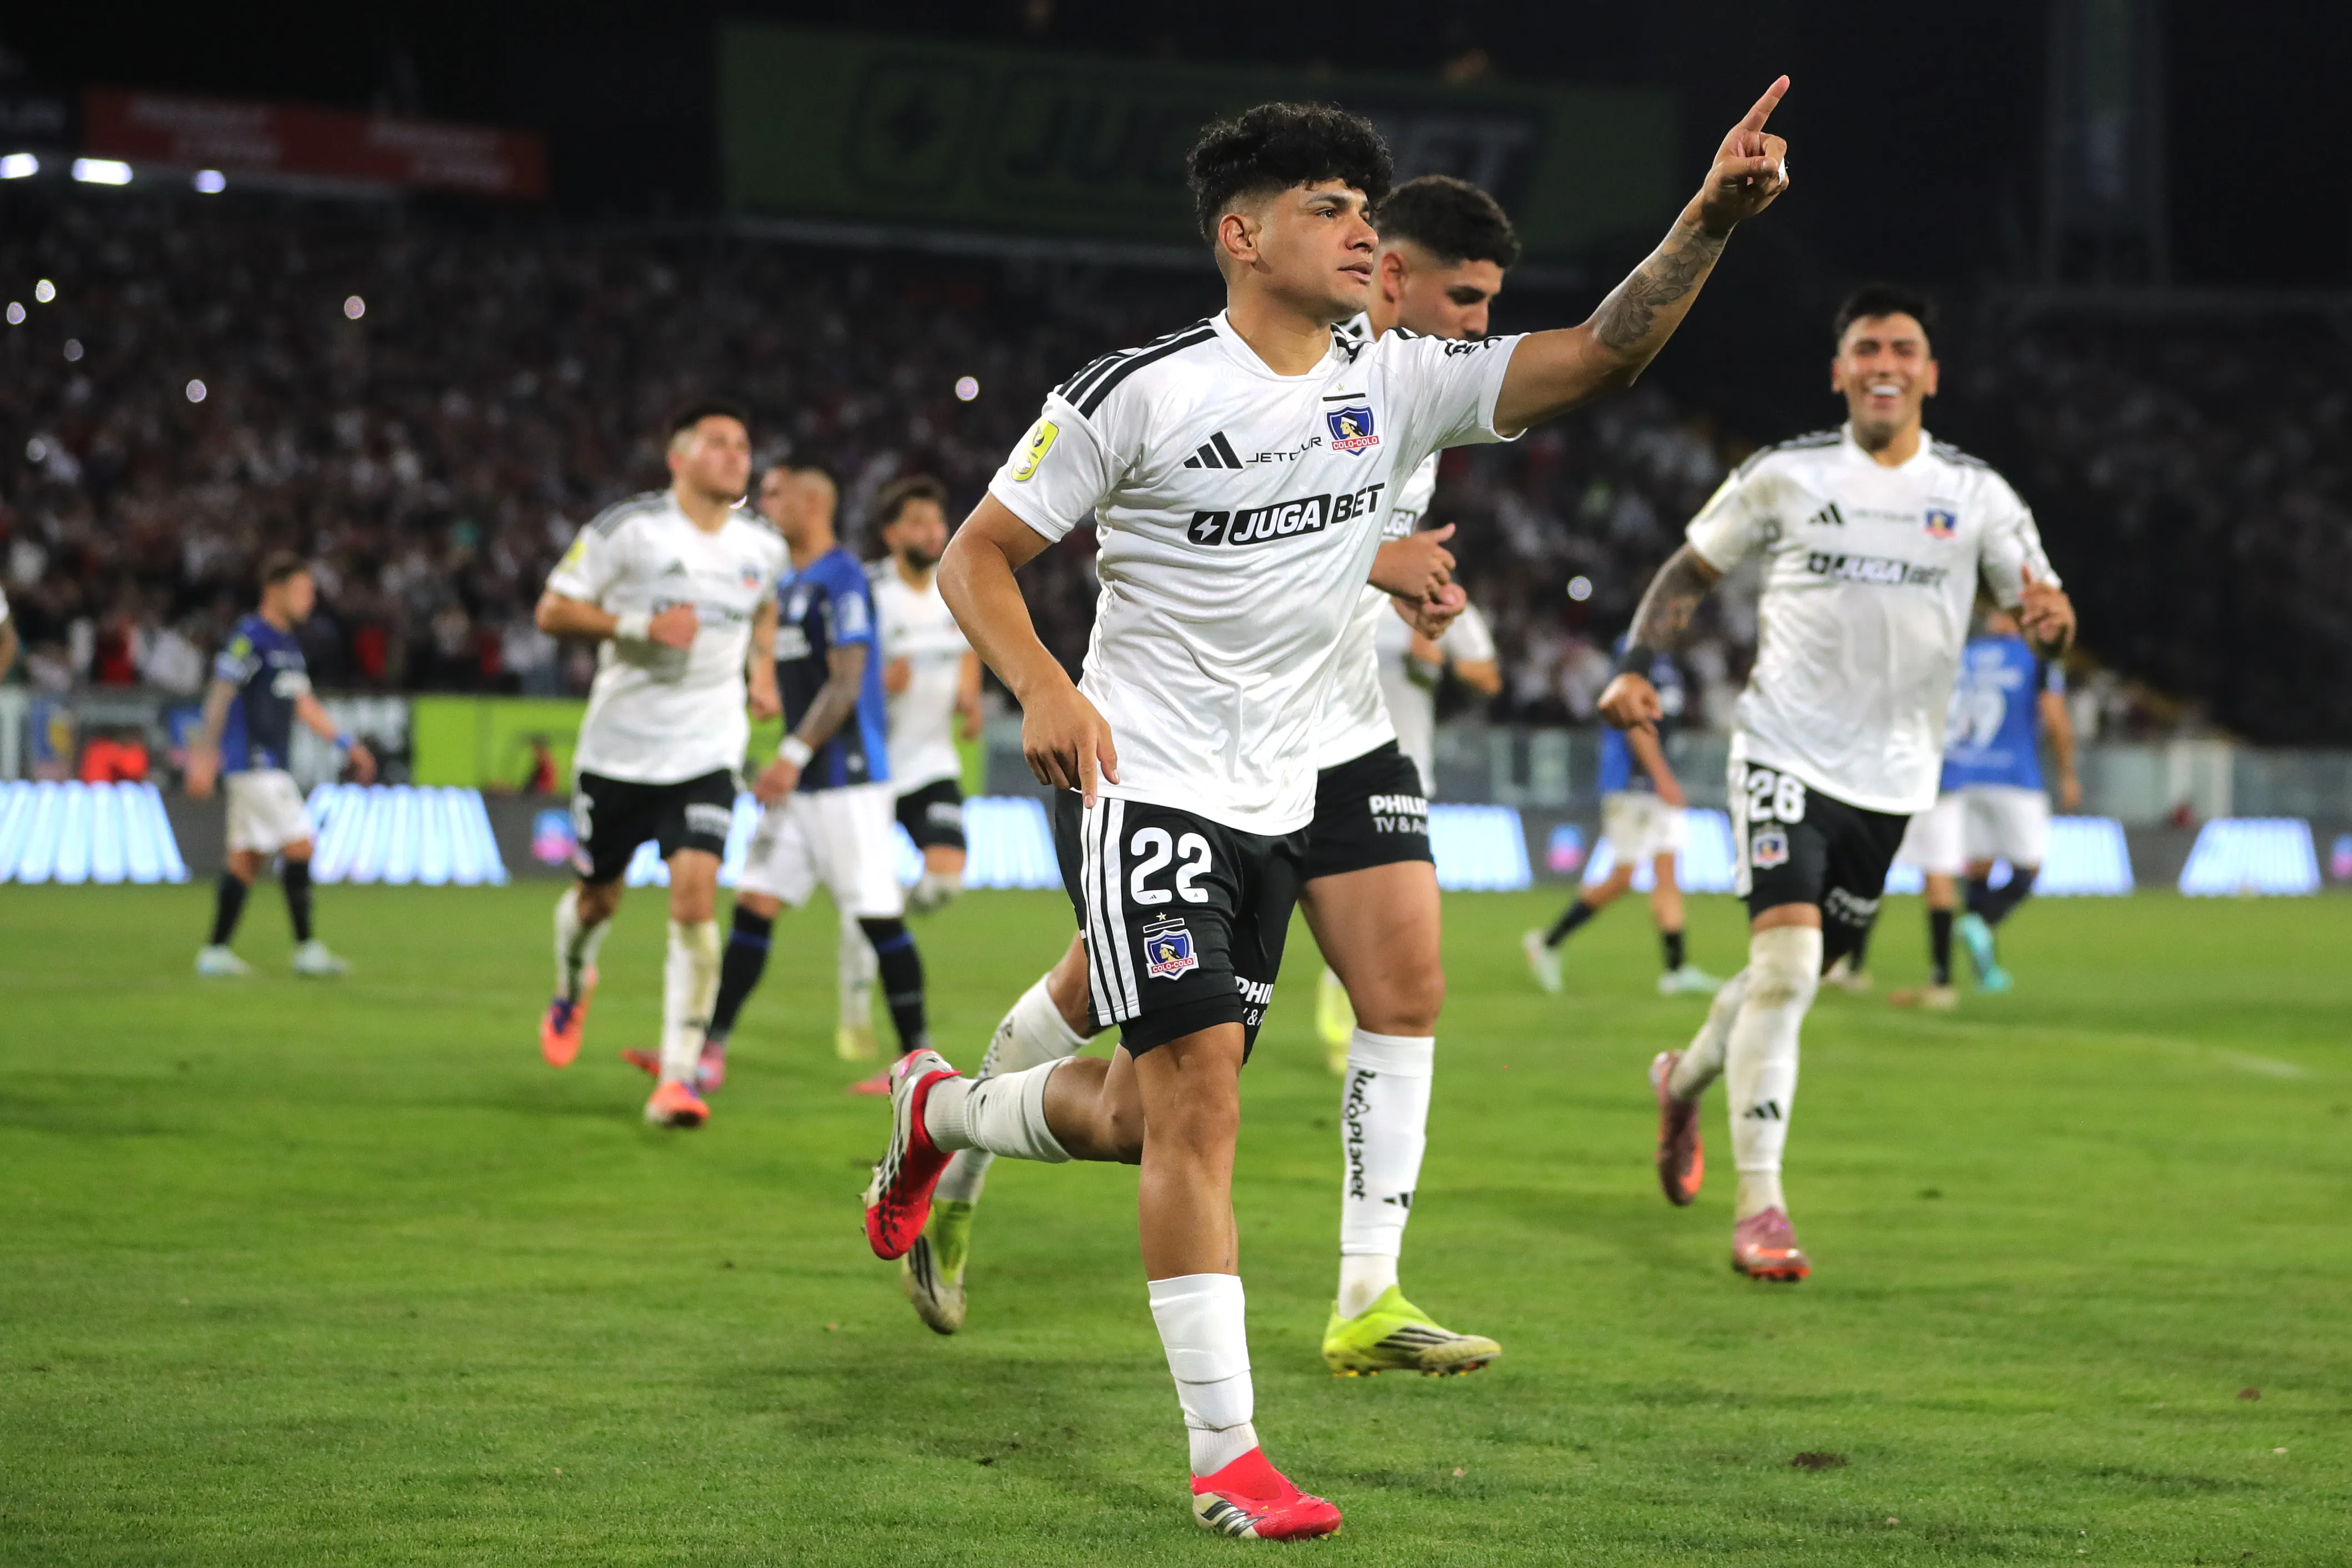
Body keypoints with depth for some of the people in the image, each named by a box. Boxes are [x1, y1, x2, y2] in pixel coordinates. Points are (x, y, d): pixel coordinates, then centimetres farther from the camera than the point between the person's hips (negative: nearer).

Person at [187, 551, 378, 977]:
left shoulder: (288, 642, 17)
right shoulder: (249, 637, -12)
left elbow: (304, 704, 25)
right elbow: (220, 695, -16)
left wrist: (348, 745, 22)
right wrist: (205, 754, -22)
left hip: (271, 764, 9)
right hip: (253, 763, -9)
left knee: (246, 858, 8)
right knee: (299, 844, -12)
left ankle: (216, 953, 10)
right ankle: (307, 949, -11)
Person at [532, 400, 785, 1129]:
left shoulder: (762, 545, 4)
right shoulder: (628, 529, -10)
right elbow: (552, 611, -9)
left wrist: (759, 666, 11)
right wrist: (642, 625, -20)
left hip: (706, 754, 1)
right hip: (619, 747, -1)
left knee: (695, 896, -17)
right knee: (598, 898, 13)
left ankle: (678, 1076, -15)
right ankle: (572, 987, 50)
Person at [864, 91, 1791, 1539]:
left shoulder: (1397, 384, 3)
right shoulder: (1144, 391, -11)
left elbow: (1600, 354, -6)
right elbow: (977, 556, -6)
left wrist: (1712, 216, -20)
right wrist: (1042, 687, -24)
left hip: (1277, 805, 6)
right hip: (1144, 785, -6)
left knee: (1149, 1114, 12)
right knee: (1198, 1099, -14)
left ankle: (941, 1112, 43)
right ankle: (1227, 1458, -11)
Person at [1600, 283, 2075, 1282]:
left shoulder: (1975, 495, 2)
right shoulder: (1786, 476, -1)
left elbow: (2036, 598, 1)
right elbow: (1692, 571, 10)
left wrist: (2050, 618, -24)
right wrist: (1635, 668, -5)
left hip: (1891, 777, 3)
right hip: (1786, 752, -3)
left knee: (1799, 970, 14)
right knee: (1786, 960, -19)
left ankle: (1686, 1082, 45)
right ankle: (1759, 1203, -17)